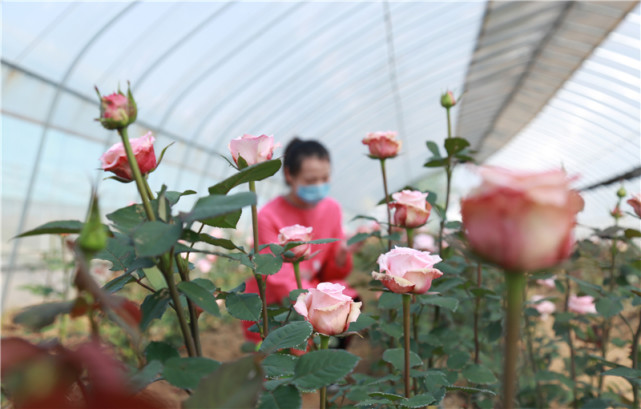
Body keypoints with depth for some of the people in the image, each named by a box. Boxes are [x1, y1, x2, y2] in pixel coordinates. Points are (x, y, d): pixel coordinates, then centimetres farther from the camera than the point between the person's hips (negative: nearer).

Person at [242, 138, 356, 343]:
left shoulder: (332, 208, -1)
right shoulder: (269, 216, -17)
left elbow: (331, 273, 5)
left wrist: (341, 258, -18)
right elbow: (278, 278, -18)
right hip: (272, 304, -5)